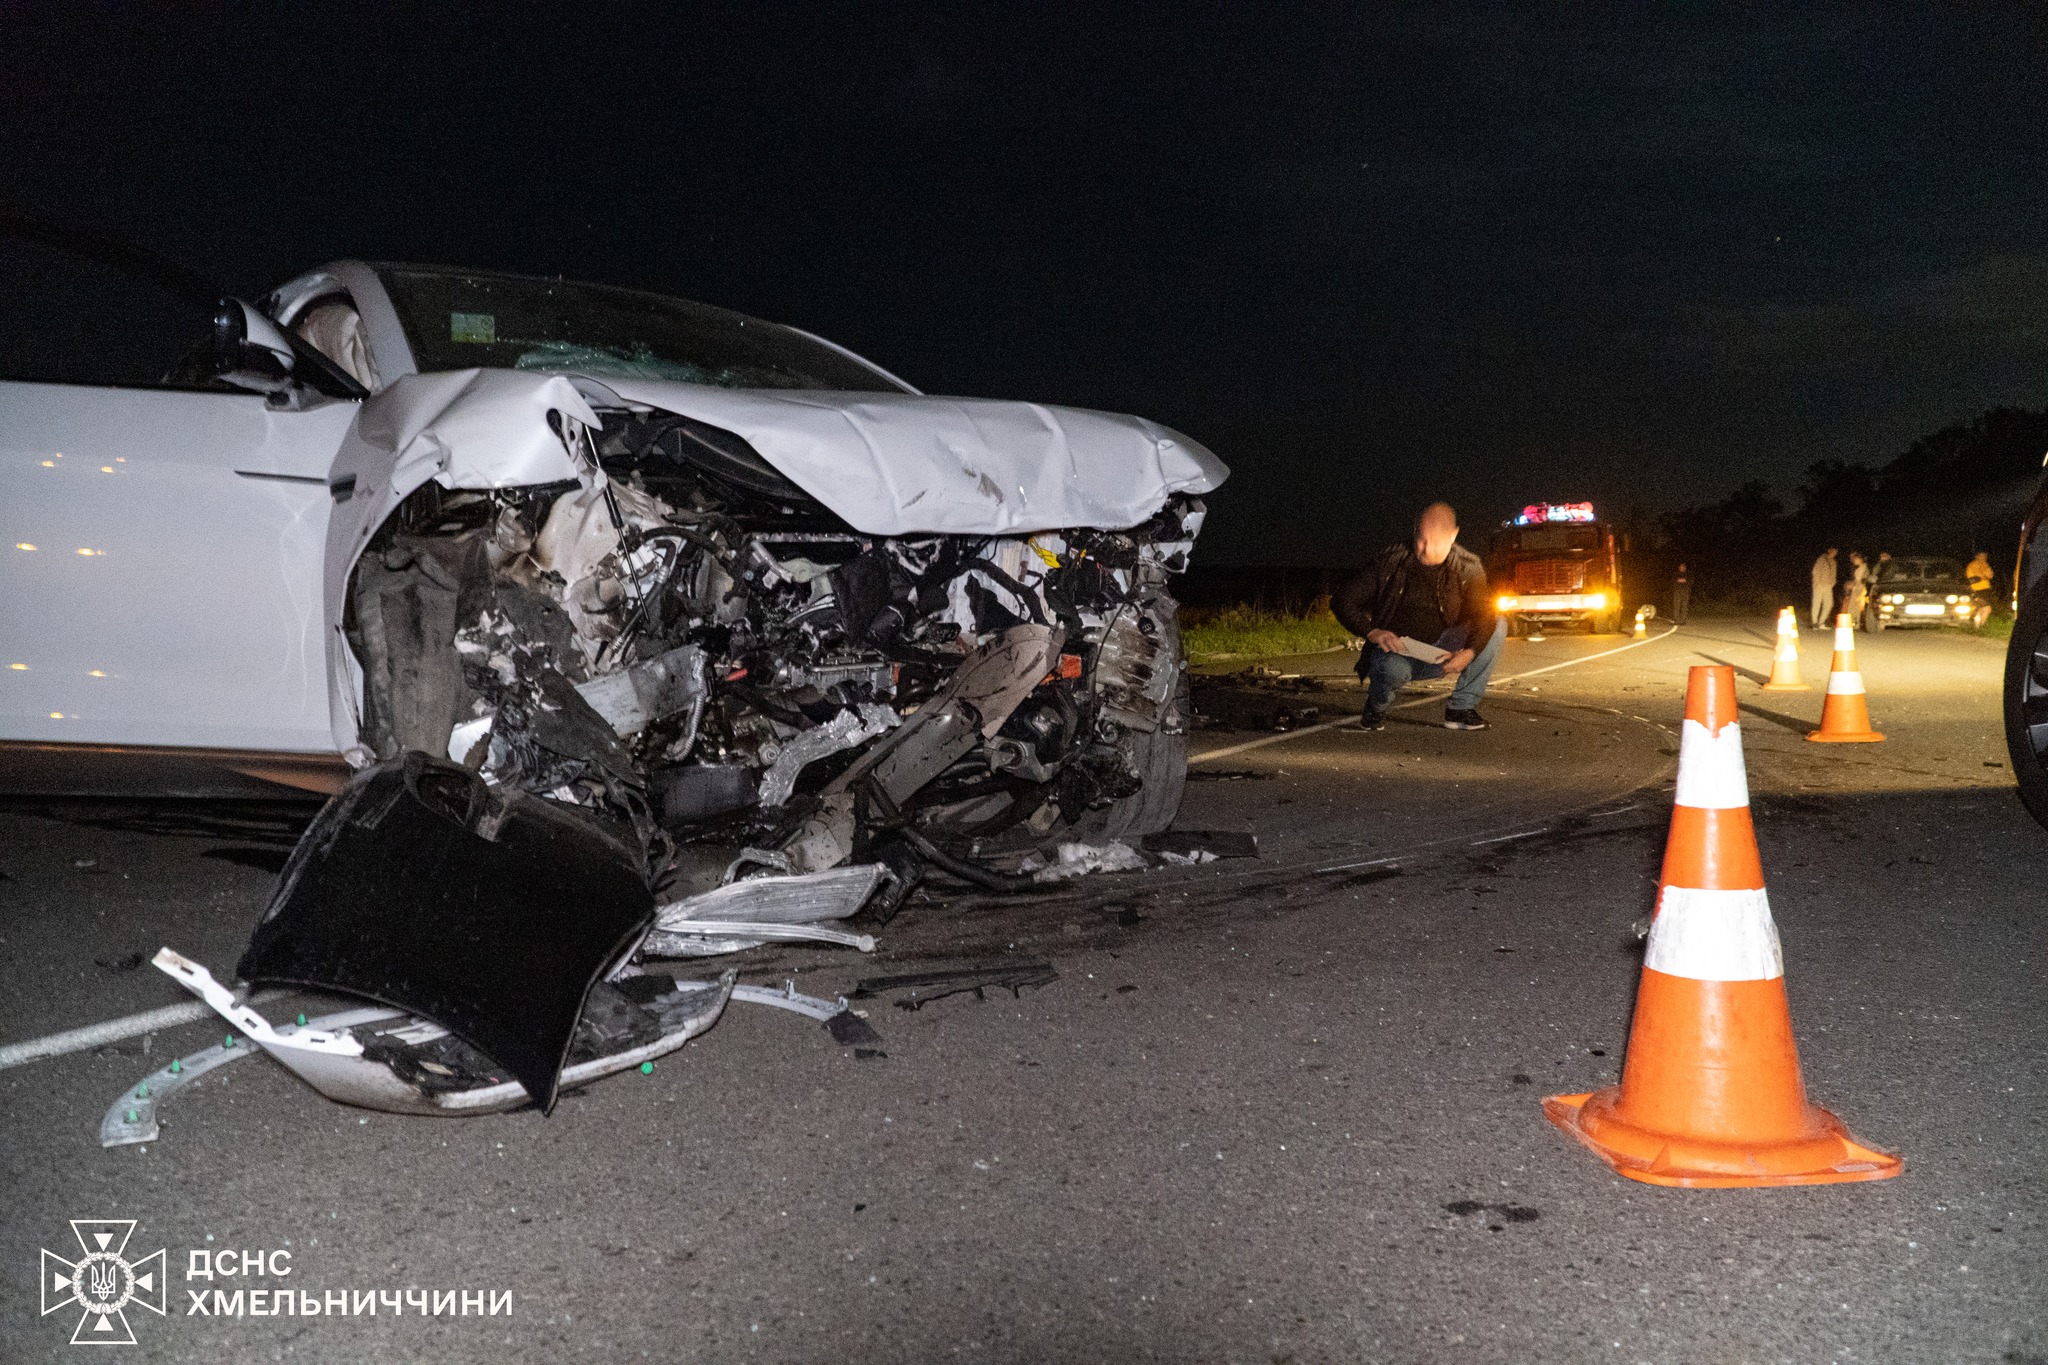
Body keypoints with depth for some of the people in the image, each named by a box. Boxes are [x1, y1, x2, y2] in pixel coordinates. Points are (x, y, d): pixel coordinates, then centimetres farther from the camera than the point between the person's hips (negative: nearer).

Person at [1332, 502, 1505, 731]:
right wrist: (1372, 632, -28)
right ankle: (1375, 710, -3)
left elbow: (1485, 615, -15)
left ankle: (1461, 708, -10)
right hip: (1394, 650, -3)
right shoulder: (1392, 560, -11)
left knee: (1498, 626, -15)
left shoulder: (1468, 567, -6)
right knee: (1394, 669, -39)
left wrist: (1470, 652, -35)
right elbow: (1343, 601, -10)